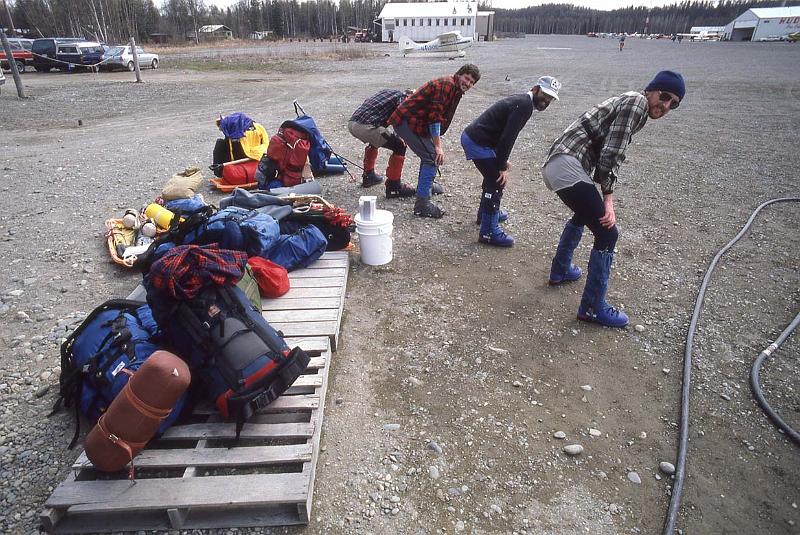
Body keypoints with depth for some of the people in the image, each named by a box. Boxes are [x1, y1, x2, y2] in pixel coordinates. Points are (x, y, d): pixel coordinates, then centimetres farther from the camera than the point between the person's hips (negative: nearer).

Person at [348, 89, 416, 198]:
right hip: (366, 126, -9)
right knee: (400, 146, -1)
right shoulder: (402, 97, 5)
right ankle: (394, 186, 1)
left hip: (352, 123, 9)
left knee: (374, 141, 36)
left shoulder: (386, 91, 28)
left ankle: (368, 176, 43)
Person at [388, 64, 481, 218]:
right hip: (407, 122, -10)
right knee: (432, 157, -14)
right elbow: (435, 116, -22)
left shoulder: (456, 90, 17)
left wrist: (436, 143, 23)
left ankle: (426, 184, 44)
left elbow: (442, 117, 24)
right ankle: (422, 203, -16)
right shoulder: (446, 85, -16)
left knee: (431, 152, 25)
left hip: (409, 119, 10)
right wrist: (438, 146, -23)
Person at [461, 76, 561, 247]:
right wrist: (502, 167, -17)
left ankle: (486, 212, 44)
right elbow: (508, 137, -22)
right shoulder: (524, 105, -14)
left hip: (470, 136, 10)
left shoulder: (521, 101, 17)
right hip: (478, 143, -10)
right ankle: (489, 232, -2)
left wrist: (503, 160, 15)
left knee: (494, 176, 25)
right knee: (497, 181, -7)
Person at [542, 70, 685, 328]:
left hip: (554, 165, 11)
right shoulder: (636, 102, -4)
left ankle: (560, 270, 48)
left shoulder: (630, 104, 26)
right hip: (568, 167, -11)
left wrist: (607, 200, 8)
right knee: (607, 232, -6)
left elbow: (608, 156, 20)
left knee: (585, 214, 34)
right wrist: (608, 200, -4)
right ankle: (593, 307, 3)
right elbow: (609, 155, -14)